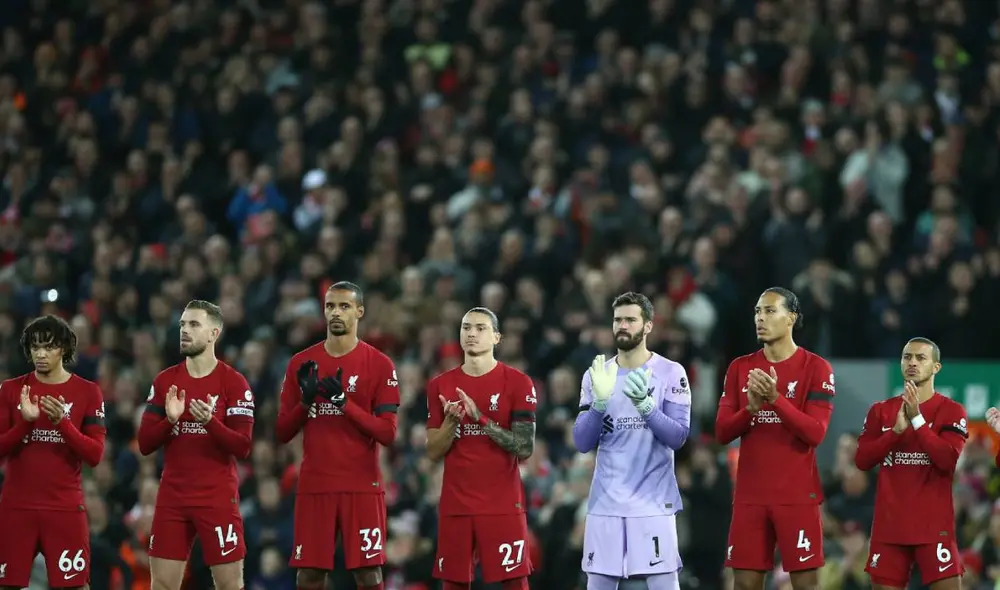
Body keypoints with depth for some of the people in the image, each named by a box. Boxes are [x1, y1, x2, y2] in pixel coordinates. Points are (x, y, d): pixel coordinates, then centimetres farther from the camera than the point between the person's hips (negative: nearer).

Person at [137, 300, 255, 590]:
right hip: (172, 497, 4)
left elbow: (242, 448, -10)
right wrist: (169, 419, -14)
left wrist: (210, 421, -26)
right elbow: (144, 444, 5)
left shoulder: (233, 382, -4)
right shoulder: (165, 381, 8)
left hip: (218, 497, -4)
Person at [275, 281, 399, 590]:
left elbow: (387, 434, -7)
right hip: (314, 486, 3)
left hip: (362, 487, -3)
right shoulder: (301, 363, 8)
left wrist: (344, 402, -17)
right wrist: (305, 400, -10)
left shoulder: (379, 364, 0)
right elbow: (283, 433, 8)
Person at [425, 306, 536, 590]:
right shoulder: (441, 385, 8)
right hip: (455, 505, 3)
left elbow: (525, 448, -9)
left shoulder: (517, 383, -3)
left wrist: (480, 418, -17)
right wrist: (451, 421, -13)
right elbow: (434, 452, 7)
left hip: (503, 505, -3)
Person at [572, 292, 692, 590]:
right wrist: (600, 401, -15)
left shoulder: (670, 373, -1)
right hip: (606, 503, 3)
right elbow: (582, 443, 1)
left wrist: (644, 403, -24)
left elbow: (678, 438, -9)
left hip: (653, 503, -3)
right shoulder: (596, 375, 8)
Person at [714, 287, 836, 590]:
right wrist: (751, 407, -13)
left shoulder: (815, 367, -3)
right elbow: (722, 432, 5)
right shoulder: (740, 368, 10)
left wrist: (776, 398, -22)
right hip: (750, 495, 4)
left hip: (797, 495, -4)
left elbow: (815, 433, -12)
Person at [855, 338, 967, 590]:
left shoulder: (951, 411, 0)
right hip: (889, 524, 3)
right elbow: (862, 460, 1)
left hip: (934, 525, -3)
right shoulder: (881, 411, 11)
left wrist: (917, 419, -17)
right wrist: (897, 430, -11)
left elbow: (948, 460, -15)